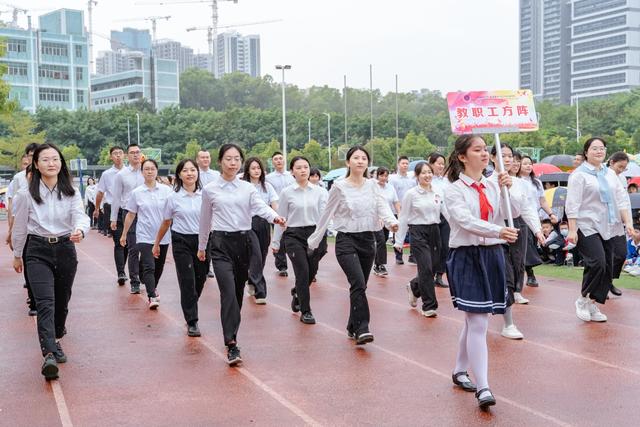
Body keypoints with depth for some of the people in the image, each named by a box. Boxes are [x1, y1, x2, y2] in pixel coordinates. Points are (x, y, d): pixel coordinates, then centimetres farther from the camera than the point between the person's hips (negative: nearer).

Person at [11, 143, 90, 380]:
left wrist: (79, 230, -36)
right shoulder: (26, 194, -4)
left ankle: (56, 337, 43)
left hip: (65, 249, 3)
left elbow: (81, 216, -14)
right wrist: (17, 255, 12)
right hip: (37, 251, -3)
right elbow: (20, 227, 5)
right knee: (45, 303, -16)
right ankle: (49, 355, -26)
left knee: (62, 300, 15)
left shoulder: (71, 193, 0)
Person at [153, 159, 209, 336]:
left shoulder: (205, 195, 2)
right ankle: (192, 322, 2)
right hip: (182, 242, -2)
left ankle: (190, 311, 35)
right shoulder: (173, 197, -1)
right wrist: (156, 244, 16)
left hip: (202, 241, 2)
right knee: (187, 282, -5)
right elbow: (166, 223, 9)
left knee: (200, 280, 8)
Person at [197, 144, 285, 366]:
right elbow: (205, 220, 14)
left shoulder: (248, 188, 6)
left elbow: (260, 206, -11)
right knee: (228, 291, -16)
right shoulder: (210, 189, 4)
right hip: (221, 243, -3)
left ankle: (231, 334, 29)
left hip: (243, 241, 3)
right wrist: (201, 246, 21)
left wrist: (274, 217, -32)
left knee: (238, 292, 11)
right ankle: (232, 344, -20)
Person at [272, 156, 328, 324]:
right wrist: (275, 241, 5)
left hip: (315, 233, 2)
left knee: (311, 272, 8)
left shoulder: (319, 191, 4)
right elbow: (281, 218, 4)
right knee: (303, 273, -9)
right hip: (294, 235, -2)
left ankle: (297, 293, 41)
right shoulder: (287, 192, 0)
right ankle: (305, 312, 4)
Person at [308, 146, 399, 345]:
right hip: (346, 240, -4)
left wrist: (392, 221, -30)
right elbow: (327, 215, 1)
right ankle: (362, 329, -19)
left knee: (360, 285, 11)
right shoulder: (339, 187, -4)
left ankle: (353, 327, 26)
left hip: (368, 240, 4)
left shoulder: (373, 185, 6)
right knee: (358, 283, -19)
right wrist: (314, 241, 3)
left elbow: (383, 206, -9)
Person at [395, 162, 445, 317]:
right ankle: (429, 306, 2)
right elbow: (404, 218, -2)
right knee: (426, 269, -9)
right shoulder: (411, 194, -4)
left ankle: (414, 287, 37)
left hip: (434, 231, 5)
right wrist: (399, 240, -2)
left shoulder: (437, 193, 8)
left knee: (433, 267, 7)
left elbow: (446, 212, 9)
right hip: (418, 232, -5)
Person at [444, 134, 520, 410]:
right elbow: (466, 221, -19)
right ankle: (483, 388, -9)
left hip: (492, 255, 5)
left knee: (474, 319, 14)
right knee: (478, 323, -11)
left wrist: (506, 189, -13)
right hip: (466, 256, -5)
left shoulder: (493, 185, 10)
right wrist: (498, 231, -32)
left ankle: (460, 371, 33)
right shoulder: (454, 190, -5)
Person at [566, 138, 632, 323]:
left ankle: (592, 306, 15)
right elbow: (572, 204, -10)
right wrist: (572, 230, -16)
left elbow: (621, 199, 15)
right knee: (597, 263, -20)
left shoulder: (610, 174, 15)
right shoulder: (579, 175, -6)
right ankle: (583, 300, -1)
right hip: (587, 227, -7)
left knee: (607, 269, 4)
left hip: (607, 228, 7)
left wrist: (627, 222, 3)